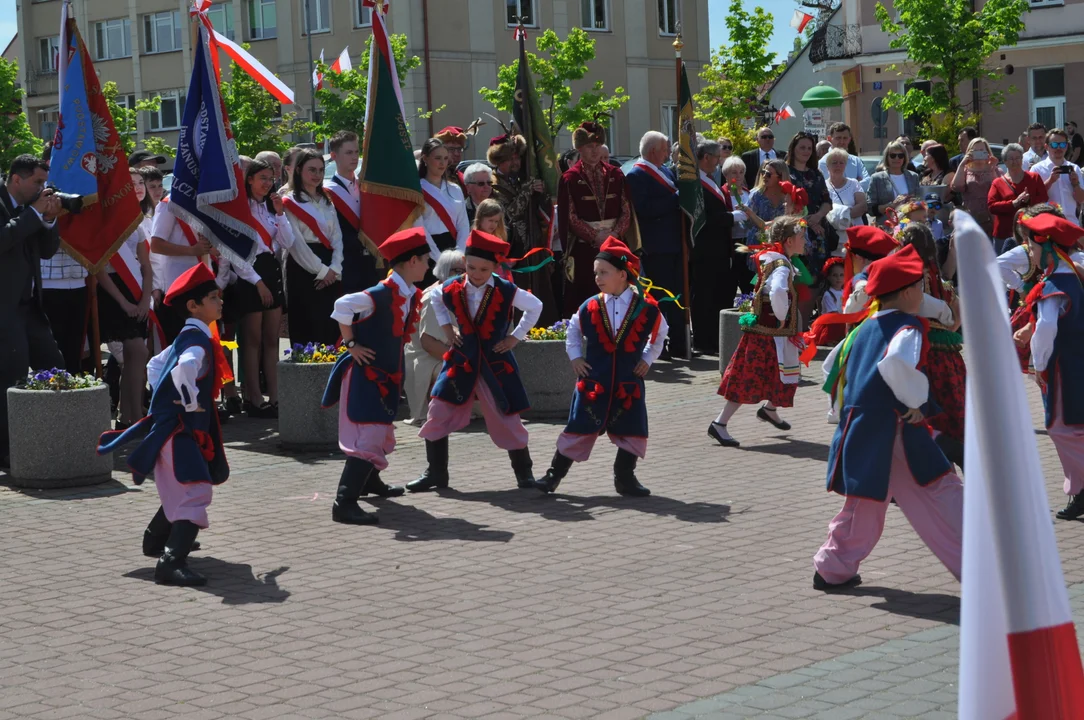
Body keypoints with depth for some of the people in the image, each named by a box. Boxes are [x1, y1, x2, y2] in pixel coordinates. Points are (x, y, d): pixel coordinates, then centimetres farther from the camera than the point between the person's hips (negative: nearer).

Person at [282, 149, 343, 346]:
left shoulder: (327, 202, 18)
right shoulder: (290, 203, -2)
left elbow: (337, 237, 9)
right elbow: (296, 242, -11)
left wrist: (334, 268, -7)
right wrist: (320, 270, -13)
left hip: (330, 273, 6)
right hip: (304, 270, -6)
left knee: (331, 328, 4)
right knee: (307, 328, -6)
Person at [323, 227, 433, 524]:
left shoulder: (411, 295, 5)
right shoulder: (383, 293, -23)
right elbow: (343, 306, -31)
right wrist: (351, 344, -22)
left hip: (387, 374, 9)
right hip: (365, 374, -9)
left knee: (380, 432, 25)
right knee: (368, 436, -14)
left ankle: (370, 481, 47)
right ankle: (345, 502, -17)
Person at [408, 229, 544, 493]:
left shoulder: (506, 291, -12)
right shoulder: (451, 289, -6)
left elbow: (535, 307, 3)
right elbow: (436, 301, 19)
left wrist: (515, 337, -2)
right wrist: (447, 328, 7)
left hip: (496, 363, -2)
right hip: (461, 360, 2)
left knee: (507, 418, 3)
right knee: (438, 413, -3)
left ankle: (524, 473, 20)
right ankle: (436, 473, 8)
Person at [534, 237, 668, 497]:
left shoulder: (647, 308, -7)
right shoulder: (590, 307, -3)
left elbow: (659, 334, 13)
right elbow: (573, 331, 16)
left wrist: (647, 359, 6)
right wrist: (575, 357, 7)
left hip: (629, 383, 0)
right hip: (593, 382, 0)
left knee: (633, 433, 4)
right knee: (578, 431, 1)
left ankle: (625, 478, 21)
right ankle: (554, 475, 11)